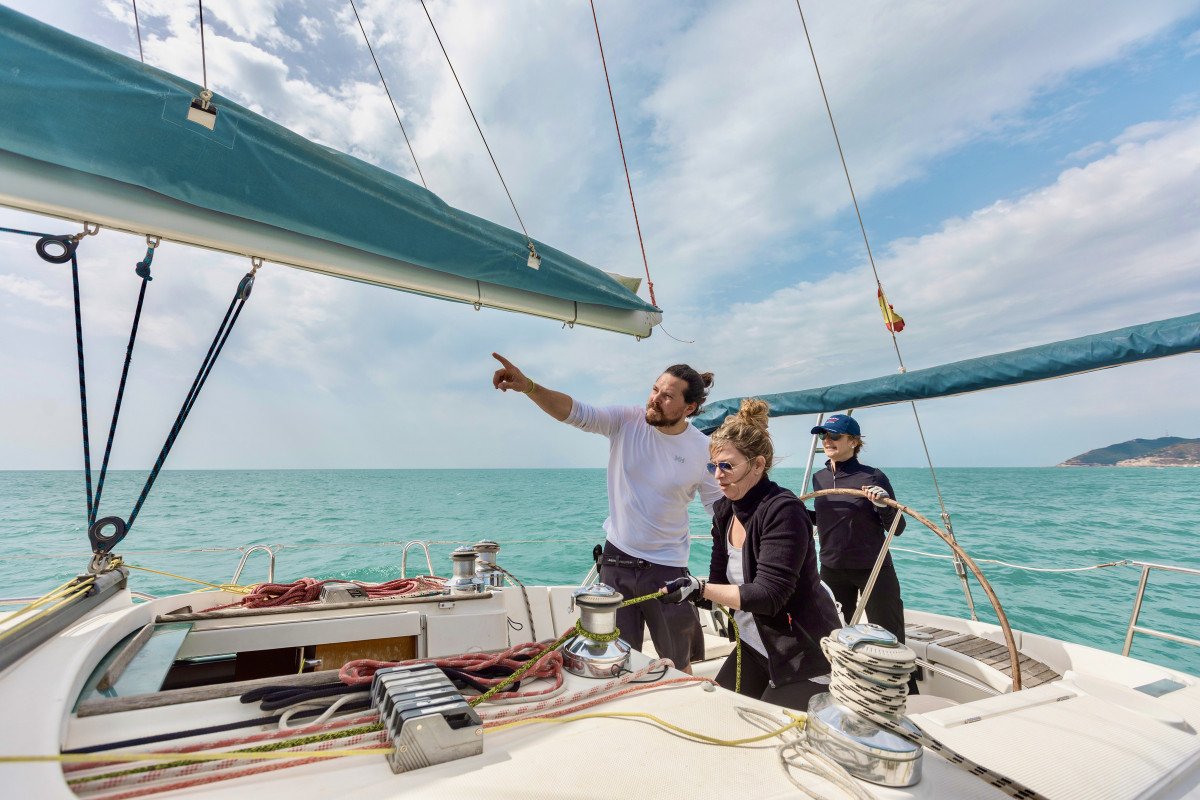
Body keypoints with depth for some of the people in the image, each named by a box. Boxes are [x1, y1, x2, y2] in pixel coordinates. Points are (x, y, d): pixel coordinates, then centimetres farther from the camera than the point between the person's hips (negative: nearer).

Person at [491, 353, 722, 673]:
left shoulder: (703, 450, -11)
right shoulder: (627, 421, -10)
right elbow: (576, 412, -23)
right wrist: (528, 386, -38)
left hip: (666, 568, -1)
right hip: (616, 559, 1)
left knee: (678, 664, 19)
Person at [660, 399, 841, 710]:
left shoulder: (783, 511, -25)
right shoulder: (724, 511, -2)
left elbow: (770, 595, -30)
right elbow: (721, 576, 6)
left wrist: (700, 589, -36)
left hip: (803, 659, -7)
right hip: (754, 647, 8)